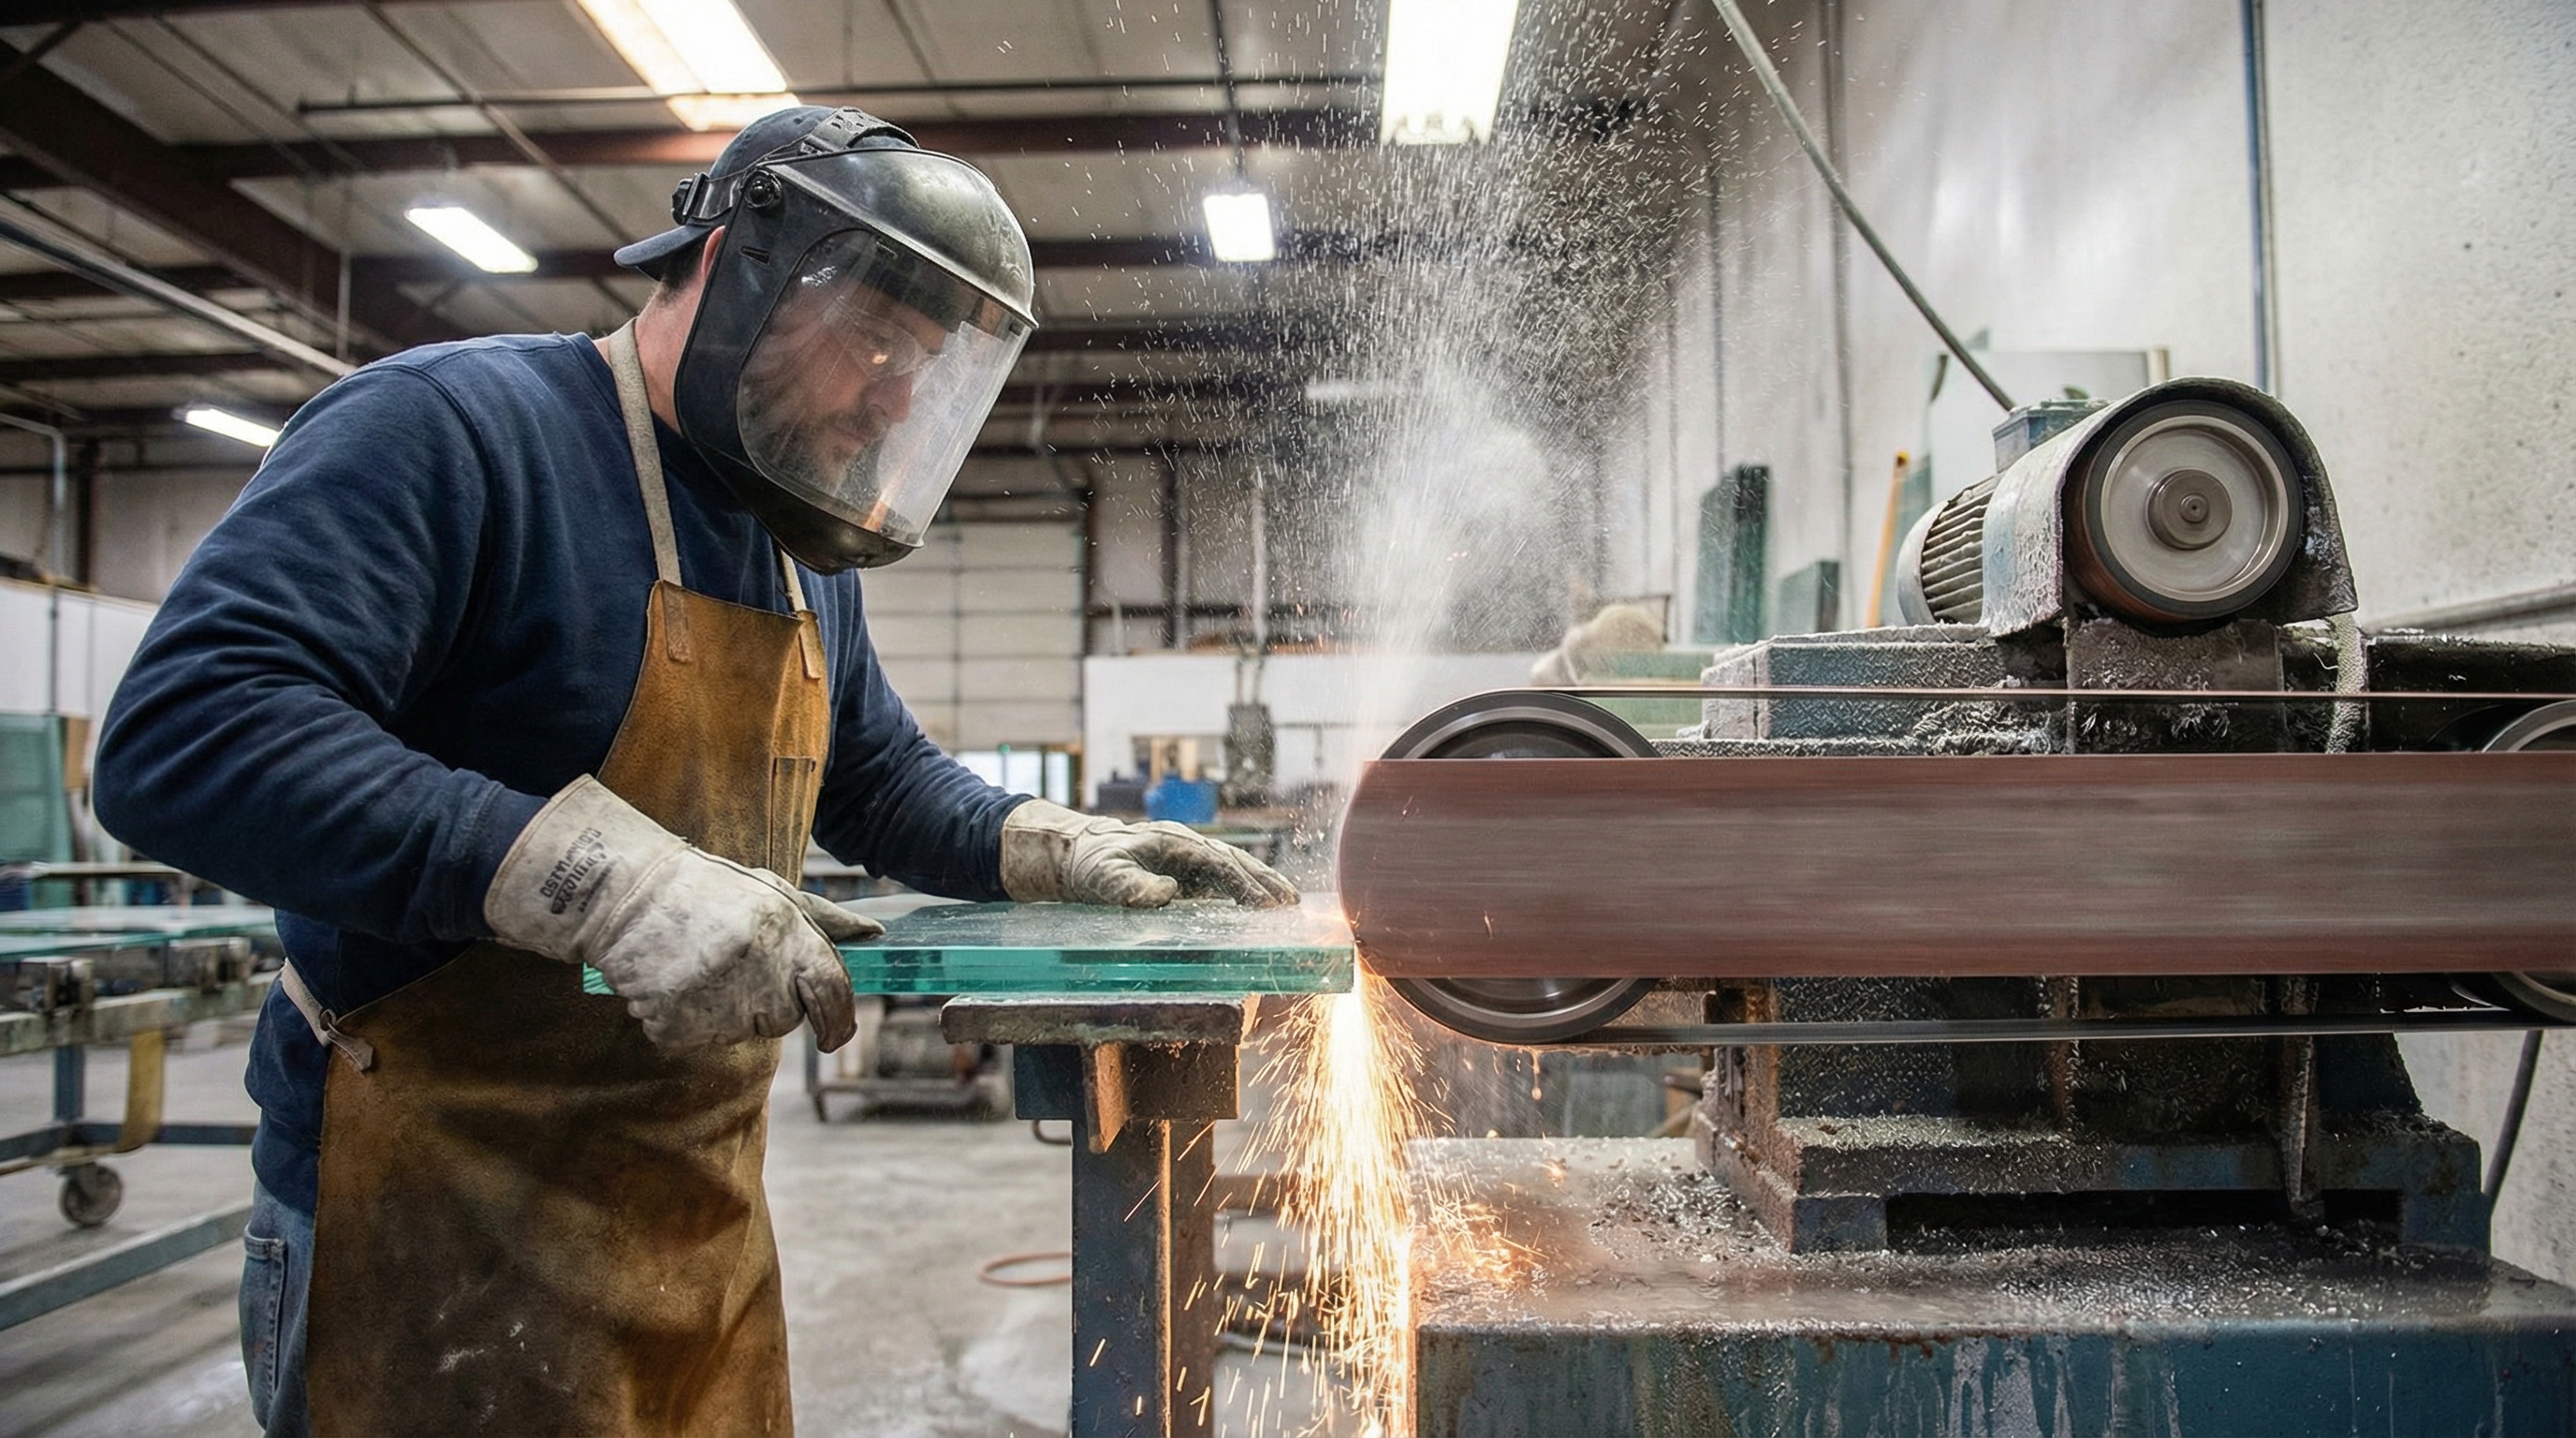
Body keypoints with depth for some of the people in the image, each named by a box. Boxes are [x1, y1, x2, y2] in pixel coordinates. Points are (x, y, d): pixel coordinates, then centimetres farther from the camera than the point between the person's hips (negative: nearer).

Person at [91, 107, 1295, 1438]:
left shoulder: (807, 554, 11)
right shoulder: (450, 428, -14)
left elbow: (881, 784, 22)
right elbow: (183, 735, -26)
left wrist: (1056, 848, 3)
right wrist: (611, 880, -34)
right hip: (451, 1224, -7)